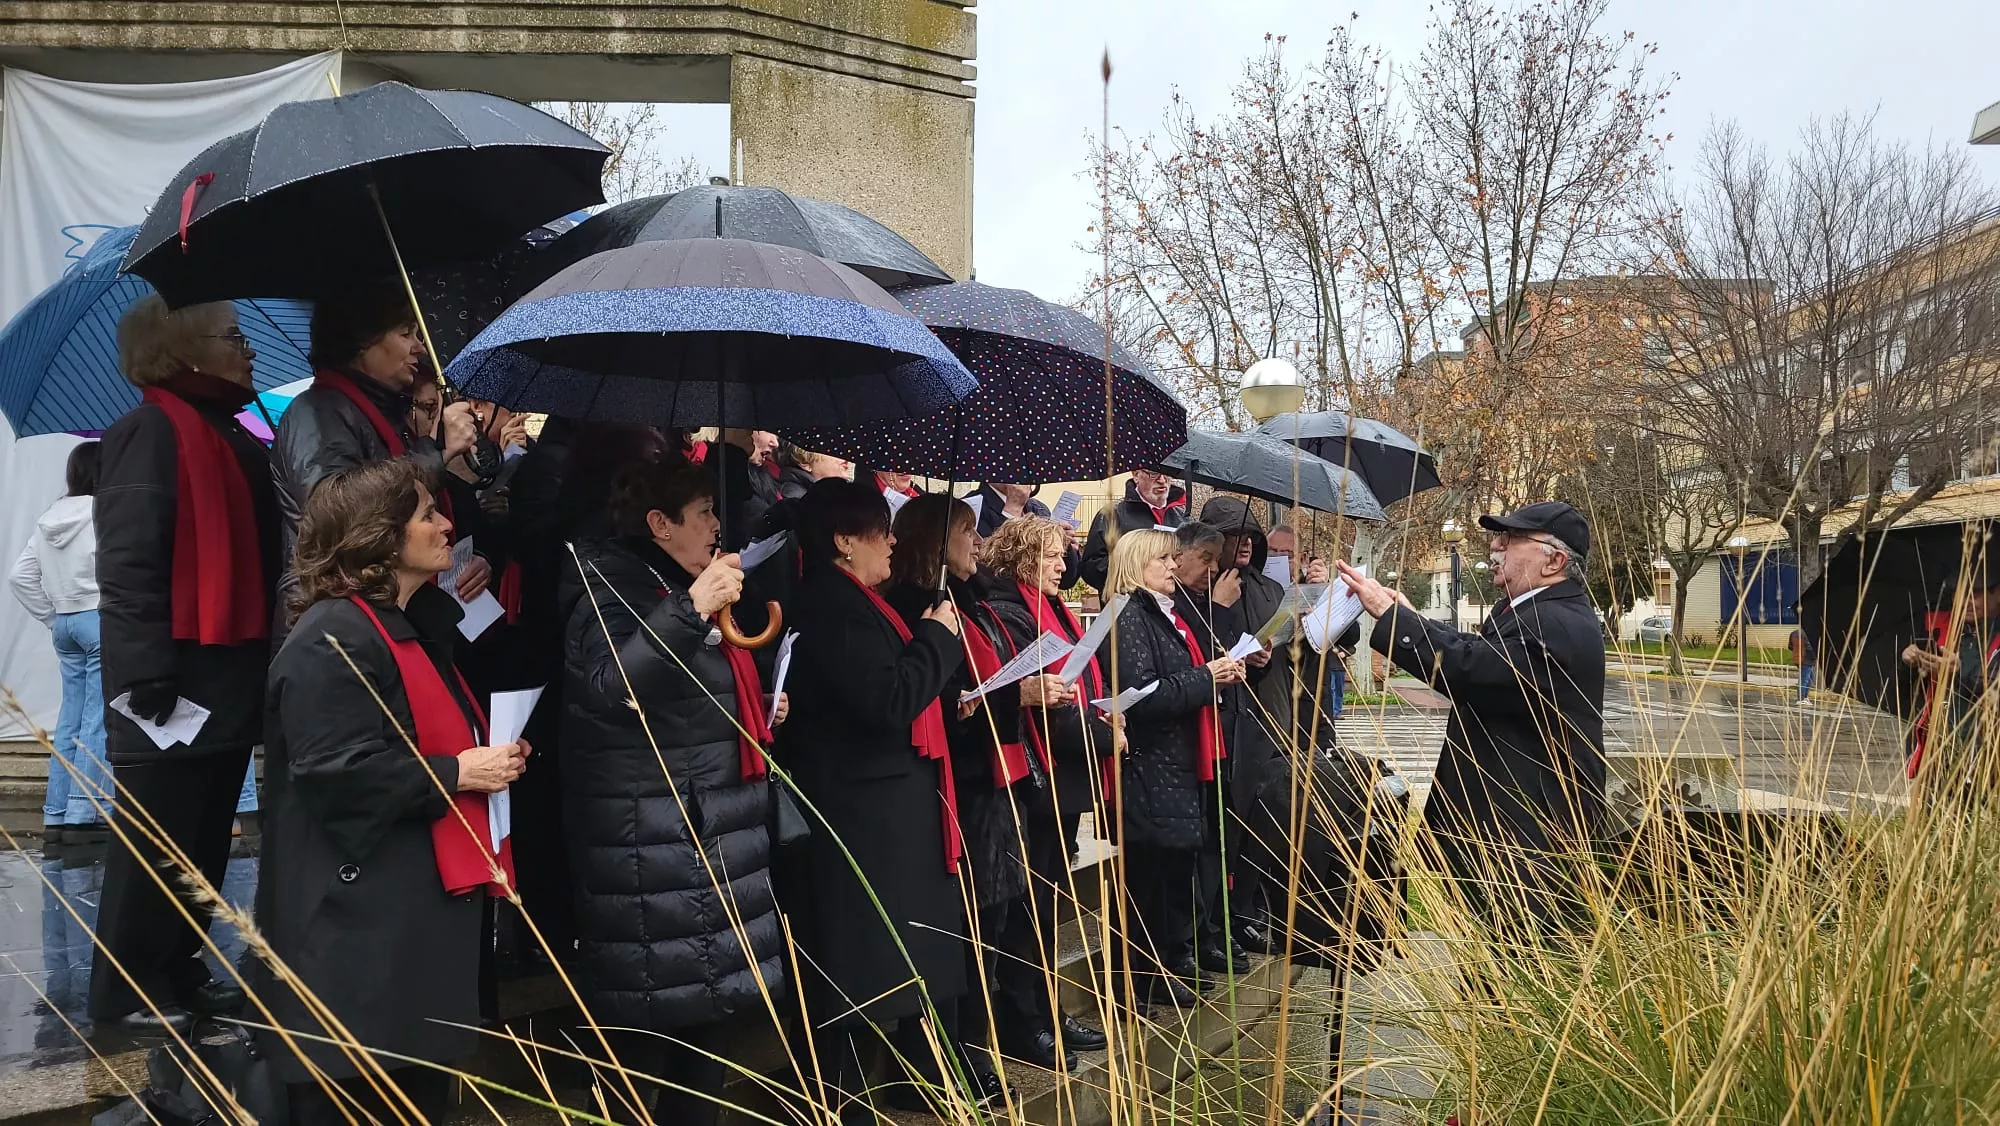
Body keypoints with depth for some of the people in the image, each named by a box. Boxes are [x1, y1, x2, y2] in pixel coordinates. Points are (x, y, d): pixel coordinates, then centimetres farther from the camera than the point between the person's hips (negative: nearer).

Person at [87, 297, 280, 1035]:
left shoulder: (233, 436, 16)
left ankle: (178, 971, 27)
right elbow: (129, 565, -20)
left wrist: (263, 666, 16)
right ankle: (125, 989, 14)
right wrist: (148, 676, -24)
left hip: (227, 678, 9)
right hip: (174, 684, -9)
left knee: (204, 841, 15)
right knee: (156, 842, 1)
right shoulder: (152, 433, -12)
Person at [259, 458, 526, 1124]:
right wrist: (458, 773, -17)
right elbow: (338, 773, -24)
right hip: (361, 924, -10)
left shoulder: (420, 626, 15)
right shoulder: (331, 639, -16)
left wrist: (488, 757, 8)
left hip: (425, 903, 10)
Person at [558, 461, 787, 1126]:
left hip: (717, 833, 9)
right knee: (646, 1013, -3)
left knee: (713, 997, 13)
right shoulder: (613, 588, -9)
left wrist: (761, 716, 14)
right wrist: (691, 610, -33)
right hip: (651, 843, -9)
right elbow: (608, 686, -29)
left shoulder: (685, 590, 18)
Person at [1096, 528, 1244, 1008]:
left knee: (1178, 866, 15)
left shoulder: (1165, 616, 17)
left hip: (1180, 764, 10)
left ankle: (1174, 960, 27)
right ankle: (1149, 977, 9)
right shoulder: (1127, 617, -13)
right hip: (1149, 769, -10)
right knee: (1154, 873, -2)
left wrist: (1220, 674, 6)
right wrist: (1205, 677, -16)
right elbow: (1142, 696, -22)